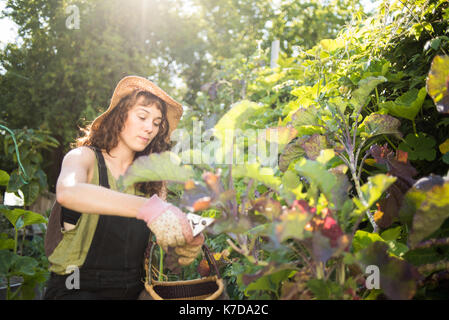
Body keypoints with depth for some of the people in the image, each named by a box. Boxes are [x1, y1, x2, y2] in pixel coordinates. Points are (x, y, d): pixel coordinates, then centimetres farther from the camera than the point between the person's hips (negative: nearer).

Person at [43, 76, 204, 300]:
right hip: (78, 288, -4)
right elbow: (67, 192, -27)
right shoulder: (84, 157, -3)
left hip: (132, 289, 4)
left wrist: (186, 247, -22)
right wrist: (147, 207, -39)